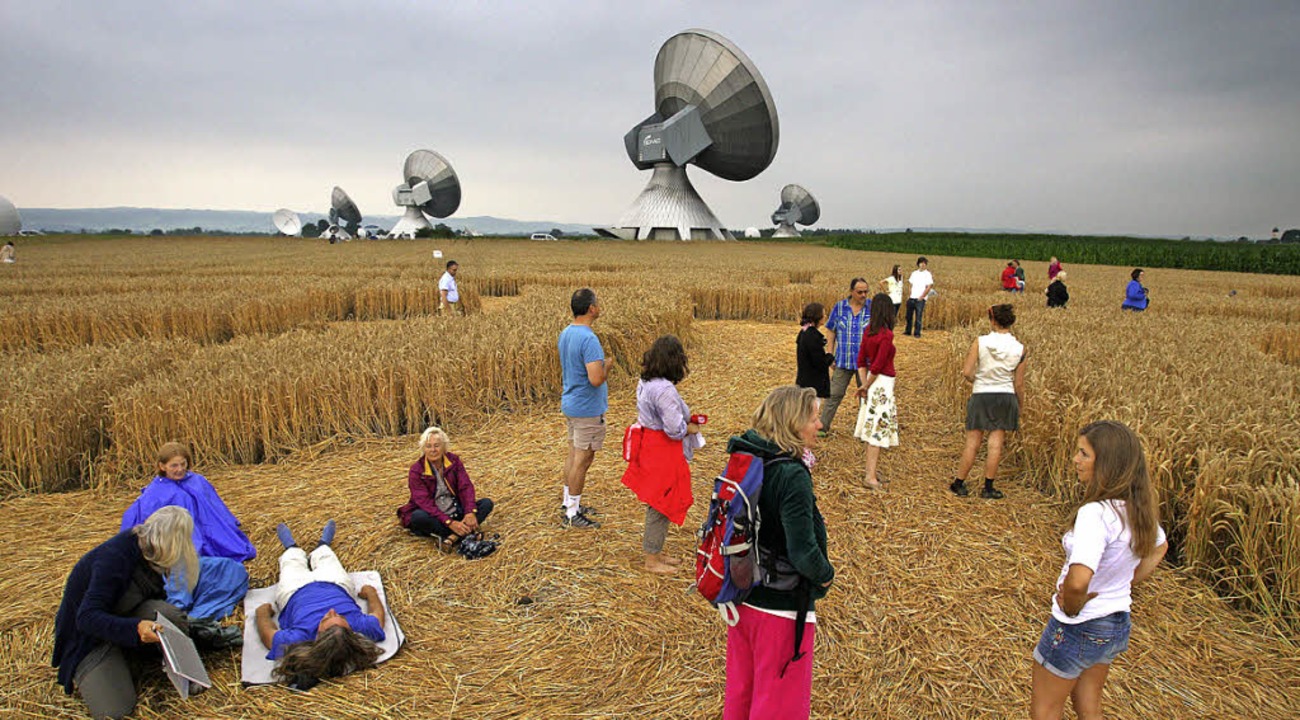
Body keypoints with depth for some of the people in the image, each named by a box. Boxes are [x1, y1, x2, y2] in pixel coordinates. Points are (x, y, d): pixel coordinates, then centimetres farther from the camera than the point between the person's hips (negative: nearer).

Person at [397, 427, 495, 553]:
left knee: (487, 503, -18)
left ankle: (452, 537, -36)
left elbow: (466, 487, -10)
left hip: (455, 511, 4)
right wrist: (450, 522, -33)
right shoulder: (416, 470, -13)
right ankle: (467, 531, -30)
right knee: (418, 517, -37)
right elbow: (424, 502, -22)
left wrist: (470, 512, -29)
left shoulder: (454, 460, -2)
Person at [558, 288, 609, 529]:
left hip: (570, 403, 9)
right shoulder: (589, 339, -24)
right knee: (583, 459, 0)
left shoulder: (565, 334, 6)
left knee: (574, 454, 19)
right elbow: (596, 379, -30)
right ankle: (572, 514, 10)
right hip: (587, 409, -9)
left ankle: (570, 502, 32)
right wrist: (607, 365, -11)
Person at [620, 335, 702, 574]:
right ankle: (652, 559, 19)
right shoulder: (664, 389, -26)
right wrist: (691, 428, -5)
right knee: (662, 505, 5)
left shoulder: (644, 382, 5)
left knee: (657, 503, 21)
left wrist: (685, 421, 9)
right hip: (664, 454, -10)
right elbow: (675, 428, -26)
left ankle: (655, 552, 34)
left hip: (649, 445, 10)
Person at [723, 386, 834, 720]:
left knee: (740, 690, 25)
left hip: (740, 598, 7)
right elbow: (804, 555, -29)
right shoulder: (792, 477, -26)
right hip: (780, 608, -7)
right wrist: (826, 575, -10)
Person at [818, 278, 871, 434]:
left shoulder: (873, 308, -4)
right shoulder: (839, 307, -1)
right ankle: (823, 426, 16)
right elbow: (831, 332, 5)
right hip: (843, 361, 0)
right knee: (834, 394, 6)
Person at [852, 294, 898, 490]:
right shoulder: (886, 335, -17)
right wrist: (866, 386, -5)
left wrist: (864, 384, 4)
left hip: (872, 382, 8)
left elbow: (861, 360, 6)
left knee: (872, 428, 15)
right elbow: (878, 365, -17)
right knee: (878, 429, -3)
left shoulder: (869, 330, 5)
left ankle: (871, 471, 25)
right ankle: (871, 476, -1)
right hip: (882, 383, -8)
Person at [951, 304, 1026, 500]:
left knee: (972, 443, 8)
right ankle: (988, 488, 15)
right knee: (996, 445, 7)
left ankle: (959, 484, 17)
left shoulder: (980, 342, -11)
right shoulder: (1019, 348, -5)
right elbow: (1019, 384, 0)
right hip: (1005, 397, 1)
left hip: (981, 396, -1)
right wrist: (1019, 409, 12)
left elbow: (966, 372, -13)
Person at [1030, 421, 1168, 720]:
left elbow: (1078, 580, -43)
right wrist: (1128, 583, 13)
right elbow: (1159, 548, 17)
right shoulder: (1140, 506, -6)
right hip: (1118, 625, 8)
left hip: (1077, 628, -7)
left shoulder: (1095, 513, -32)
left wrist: (1072, 607, -22)